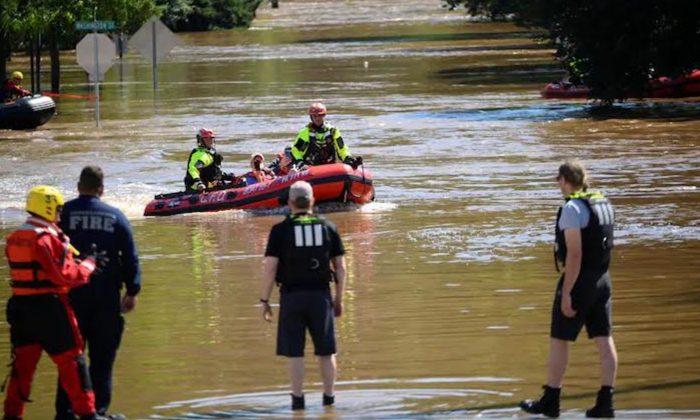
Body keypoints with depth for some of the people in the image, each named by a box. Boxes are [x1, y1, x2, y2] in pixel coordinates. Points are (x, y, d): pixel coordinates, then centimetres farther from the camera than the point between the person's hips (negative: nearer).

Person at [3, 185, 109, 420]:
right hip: (49, 308, -7)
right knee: (71, 361, 1)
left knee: (23, 362, 12)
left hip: (20, 307, 7)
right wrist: (90, 264, -4)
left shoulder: (14, 239, 11)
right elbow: (64, 275, -18)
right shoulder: (46, 239, -16)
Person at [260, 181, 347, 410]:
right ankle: (329, 397, 17)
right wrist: (339, 299, 13)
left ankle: (298, 399, 2)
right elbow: (340, 267, 4)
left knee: (294, 352, 4)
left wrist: (264, 301, -1)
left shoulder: (281, 230, -5)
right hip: (320, 295, 2)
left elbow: (270, 268, -9)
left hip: (292, 297, -2)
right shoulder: (328, 227, 2)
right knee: (325, 351, 12)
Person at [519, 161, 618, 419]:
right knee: (604, 339, 3)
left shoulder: (572, 209, -18)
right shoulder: (603, 204, 9)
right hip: (602, 278, 8)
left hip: (578, 279, -8)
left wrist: (566, 293, -21)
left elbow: (574, 254, -22)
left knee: (559, 340, 4)